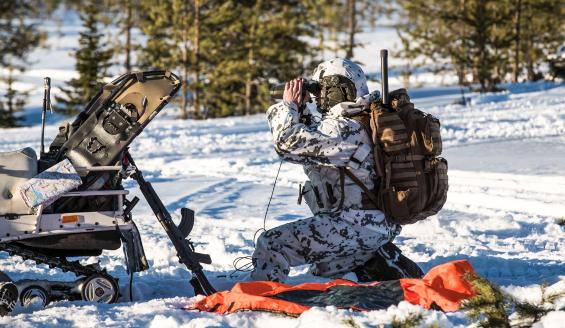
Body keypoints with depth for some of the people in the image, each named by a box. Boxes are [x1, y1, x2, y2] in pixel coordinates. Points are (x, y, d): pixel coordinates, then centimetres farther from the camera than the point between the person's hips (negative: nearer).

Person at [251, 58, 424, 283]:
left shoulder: (343, 129, -20)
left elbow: (290, 143, -24)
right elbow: (309, 142, 21)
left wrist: (288, 105, -9)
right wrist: (299, 112, 6)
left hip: (353, 226, -11)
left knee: (271, 244, -14)